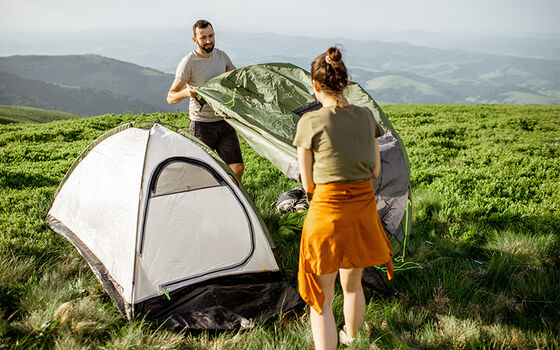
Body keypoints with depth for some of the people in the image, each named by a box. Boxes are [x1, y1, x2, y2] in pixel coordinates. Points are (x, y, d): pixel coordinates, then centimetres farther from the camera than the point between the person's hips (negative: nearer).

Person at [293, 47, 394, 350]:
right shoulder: (367, 117, 2)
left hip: (327, 211, -5)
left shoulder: (310, 123, -12)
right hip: (364, 208, 6)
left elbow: (308, 184, -4)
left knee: (321, 298, 8)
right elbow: (375, 171, 10)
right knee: (352, 283, 28)